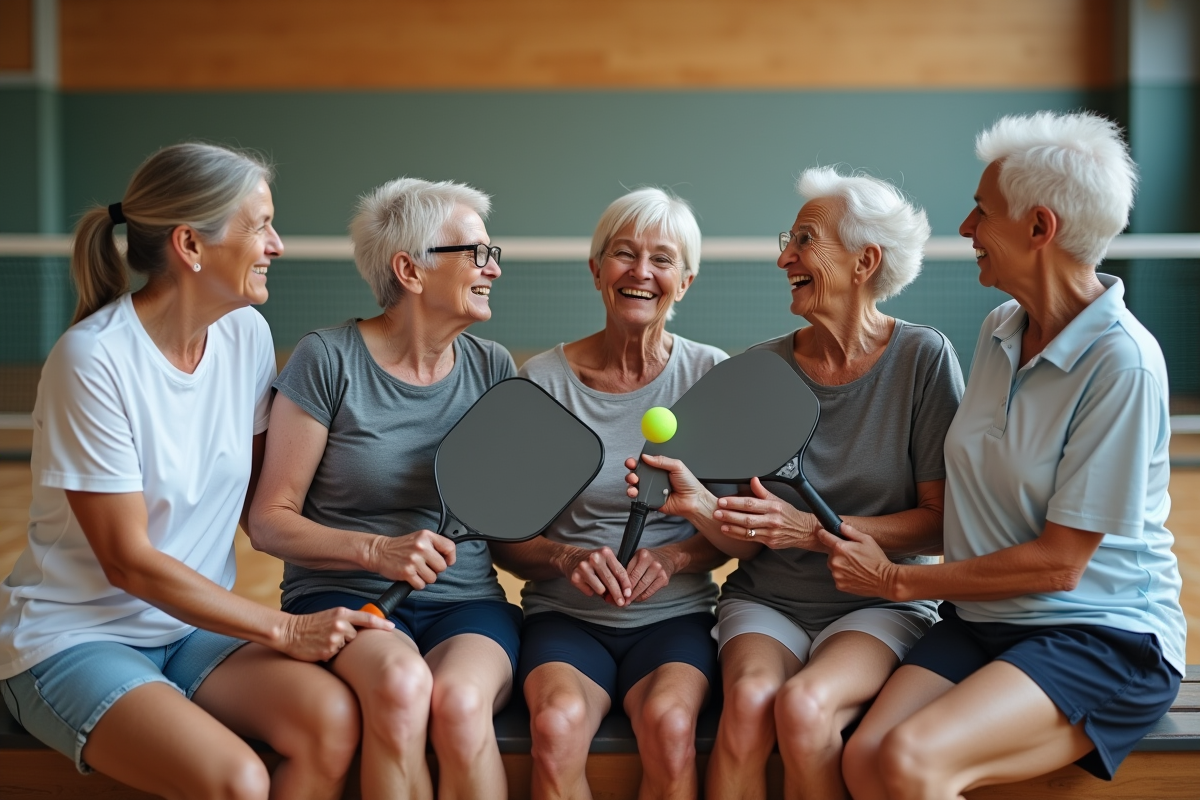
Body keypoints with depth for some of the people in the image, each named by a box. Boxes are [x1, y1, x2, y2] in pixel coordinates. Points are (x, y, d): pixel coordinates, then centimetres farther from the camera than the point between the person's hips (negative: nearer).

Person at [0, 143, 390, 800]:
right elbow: (128, 561, -17)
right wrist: (287, 629, -17)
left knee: (332, 718, -24)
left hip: (194, 623, 6)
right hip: (74, 635, -5)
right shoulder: (94, 360, -19)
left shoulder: (247, 334, -1)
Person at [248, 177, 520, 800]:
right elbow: (270, 521, -3)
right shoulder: (327, 359, -3)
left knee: (460, 701, -32)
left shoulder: (492, 369, 10)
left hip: (465, 603, 3)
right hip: (341, 593, -2)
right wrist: (375, 550, -18)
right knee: (401, 684, -36)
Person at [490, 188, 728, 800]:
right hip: (565, 617, 0)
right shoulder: (543, 381, 0)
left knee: (668, 722, -32)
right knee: (558, 723, -32)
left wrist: (675, 556, -14)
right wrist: (567, 558, -16)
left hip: (675, 616, 0)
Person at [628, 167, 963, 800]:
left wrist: (814, 530, -18)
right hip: (766, 600, 2)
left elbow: (940, 523, -7)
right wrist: (700, 504, -19)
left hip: (880, 604, -2)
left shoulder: (923, 358, -4)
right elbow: (748, 543, 2)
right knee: (749, 698, -30)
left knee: (803, 705, -31)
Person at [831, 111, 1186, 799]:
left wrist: (899, 580, -7)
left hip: (1106, 637, -6)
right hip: (981, 621, 6)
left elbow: (1058, 563, -15)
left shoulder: (1121, 363, -16)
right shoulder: (999, 332, 7)